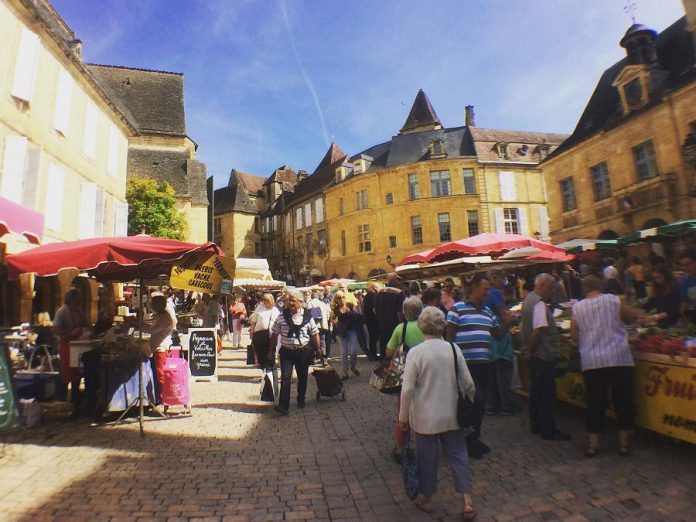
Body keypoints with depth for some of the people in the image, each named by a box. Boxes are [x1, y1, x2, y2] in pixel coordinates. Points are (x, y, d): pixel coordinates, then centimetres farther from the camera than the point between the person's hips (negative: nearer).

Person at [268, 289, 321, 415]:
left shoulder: (307, 316, -3)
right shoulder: (281, 317, -2)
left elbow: (315, 334, 4)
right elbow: (274, 335, 5)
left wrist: (318, 349, 4)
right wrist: (271, 350, 4)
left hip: (304, 351, 1)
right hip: (286, 352, 0)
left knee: (302, 377, 13)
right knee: (285, 377, -8)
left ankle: (301, 400, 33)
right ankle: (283, 405, -4)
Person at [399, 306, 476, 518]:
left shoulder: (415, 352, -17)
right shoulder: (453, 349, -8)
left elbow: (407, 389, -14)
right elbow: (468, 383, -1)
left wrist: (403, 416, -2)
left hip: (426, 417, -2)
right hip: (452, 415, 2)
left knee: (427, 457, 15)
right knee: (458, 455, 17)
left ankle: (426, 498, 32)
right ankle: (467, 500, 19)